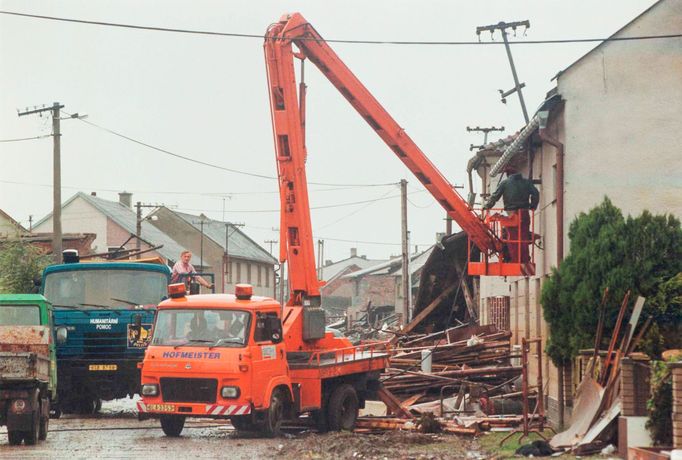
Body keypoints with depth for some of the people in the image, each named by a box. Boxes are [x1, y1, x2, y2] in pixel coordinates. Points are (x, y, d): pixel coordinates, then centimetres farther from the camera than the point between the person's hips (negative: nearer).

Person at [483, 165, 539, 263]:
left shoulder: (505, 183, 5)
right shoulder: (526, 182, 12)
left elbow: (495, 196, 1)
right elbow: (535, 194, 3)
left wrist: (487, 206, 10)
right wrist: (533, 206, 13)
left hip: (512, 213, -3)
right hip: (524, 213, 3)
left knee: (512, 239, 0)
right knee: (524, 238, 7)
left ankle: (515, 260, -5)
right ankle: (525, 260, 6)